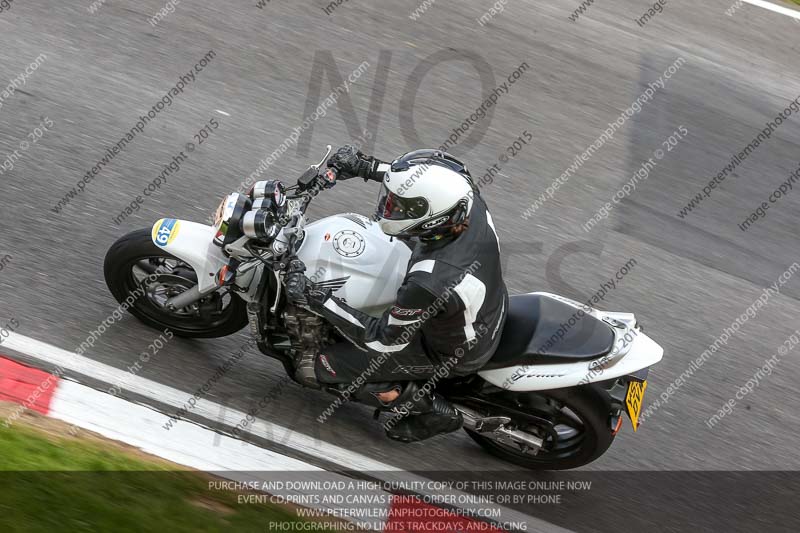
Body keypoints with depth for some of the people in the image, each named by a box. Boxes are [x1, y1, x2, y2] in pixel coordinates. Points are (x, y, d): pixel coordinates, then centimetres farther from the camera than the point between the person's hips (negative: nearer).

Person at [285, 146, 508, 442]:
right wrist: (365, 166, -5)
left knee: (313, 366, -3)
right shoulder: (468, 202, -27)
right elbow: (431, 188, -1)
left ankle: (432, 409, 9)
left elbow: (382, 340, -28)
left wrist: (315, 299, -29)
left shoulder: (428, 282, -44)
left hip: (451, 353, -7)